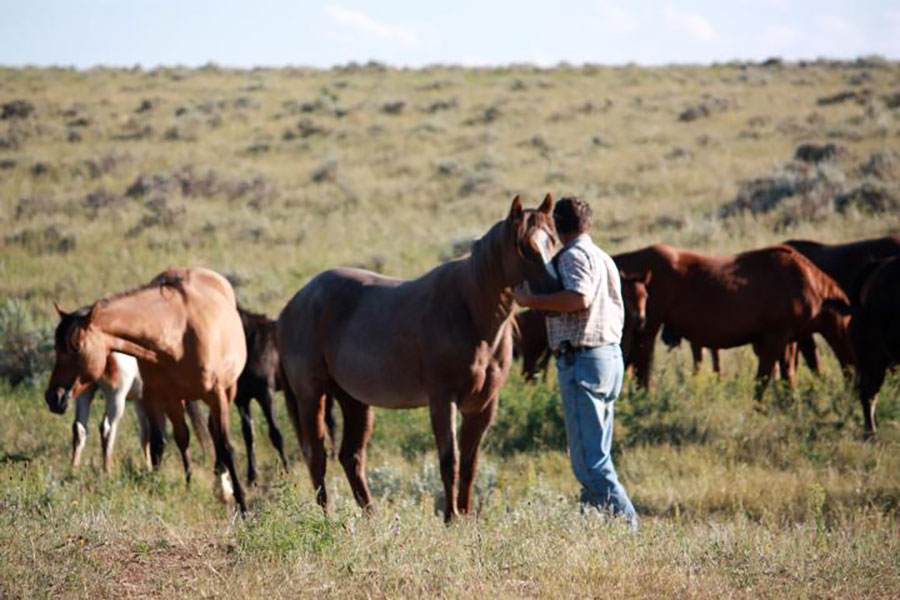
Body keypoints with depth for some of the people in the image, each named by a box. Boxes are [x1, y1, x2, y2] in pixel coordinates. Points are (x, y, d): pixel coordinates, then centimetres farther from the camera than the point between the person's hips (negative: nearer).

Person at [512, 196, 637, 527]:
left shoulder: (574, 256, -10)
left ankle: (624, 521, -16)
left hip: (582, 360, -10)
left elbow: (580, 298, -26)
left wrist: (531, 300, -19)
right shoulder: (604, 258, 18)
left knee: (588, 457, -10)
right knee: (596, 454, 14)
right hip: (611, 354, 10)